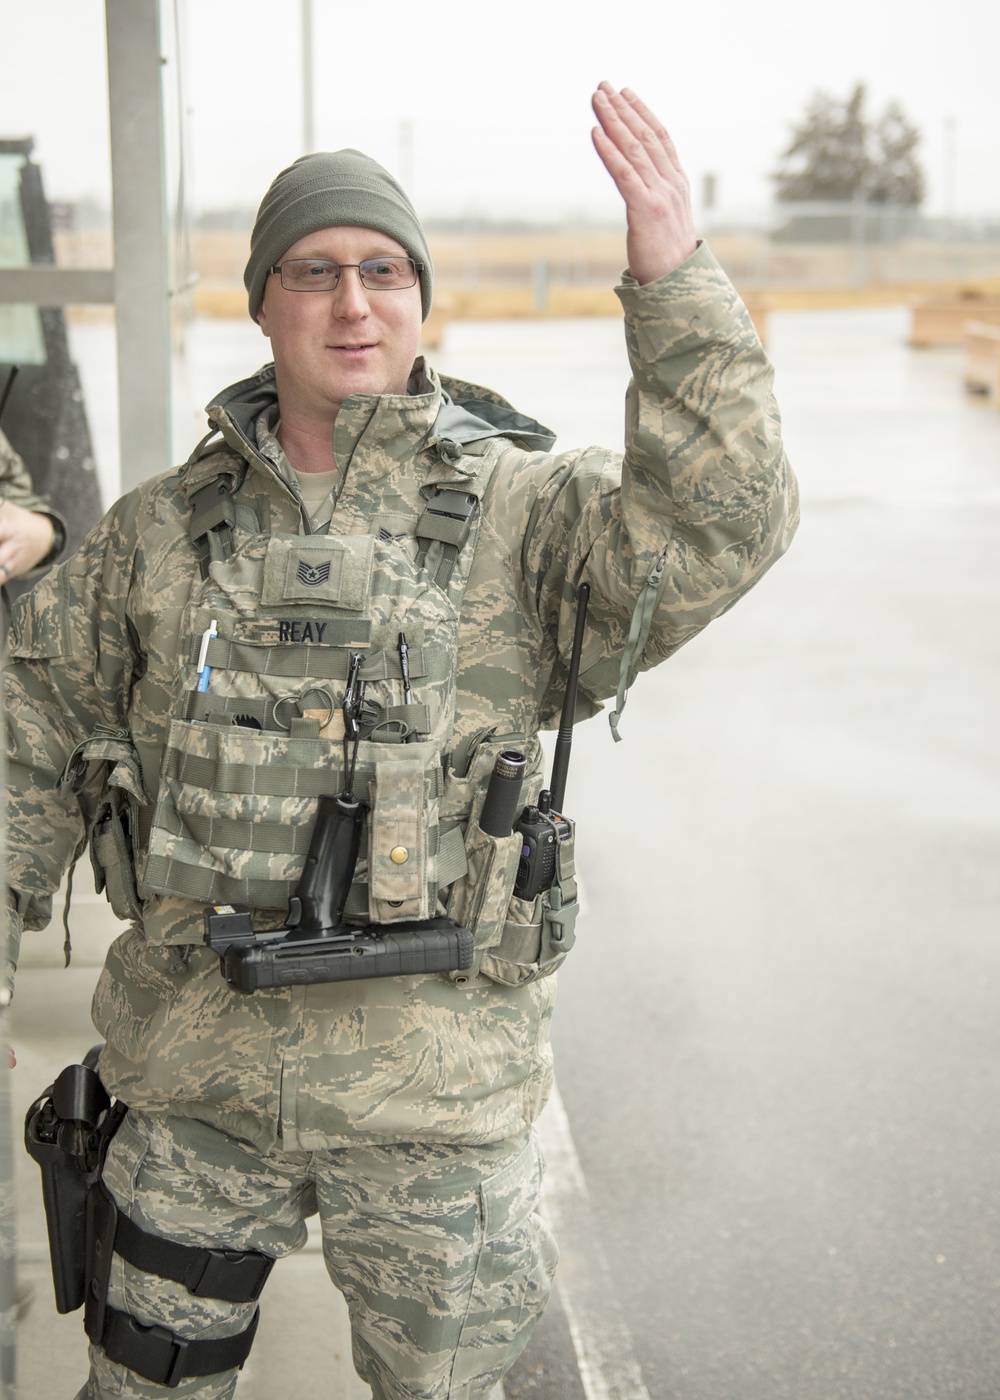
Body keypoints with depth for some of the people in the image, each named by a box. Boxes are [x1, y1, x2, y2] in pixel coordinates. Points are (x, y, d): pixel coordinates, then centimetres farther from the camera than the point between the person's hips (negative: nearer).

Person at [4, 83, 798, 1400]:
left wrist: (674, 282, -34)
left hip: (434, 1084, -2)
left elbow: (721, 526, -24)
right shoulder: (165, 526, 2)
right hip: (196, 1060, 3)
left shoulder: (520, 508, -7)